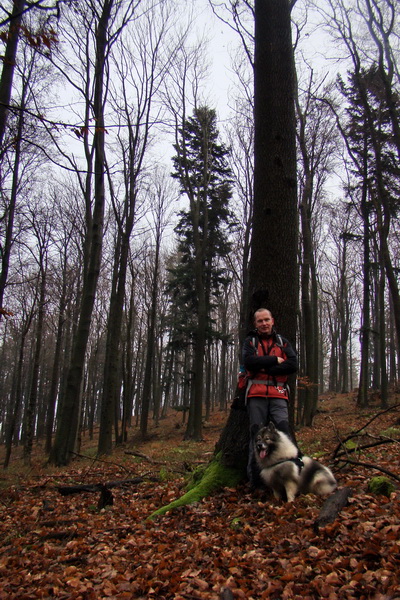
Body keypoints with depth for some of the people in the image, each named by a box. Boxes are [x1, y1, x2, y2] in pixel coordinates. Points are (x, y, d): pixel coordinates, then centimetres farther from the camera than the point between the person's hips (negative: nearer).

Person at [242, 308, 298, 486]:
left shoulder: (282, 342, 15)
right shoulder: (250, 341, 11)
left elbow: (293, 365, -1)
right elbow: (248, 362, -9)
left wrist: (265, 368, -8)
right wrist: (275, 360, -6)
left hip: (278, 395, 1)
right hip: (256, 395, -1)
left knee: (284, 429, -14)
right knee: (257, 433, 0)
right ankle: (254, 476, 8)